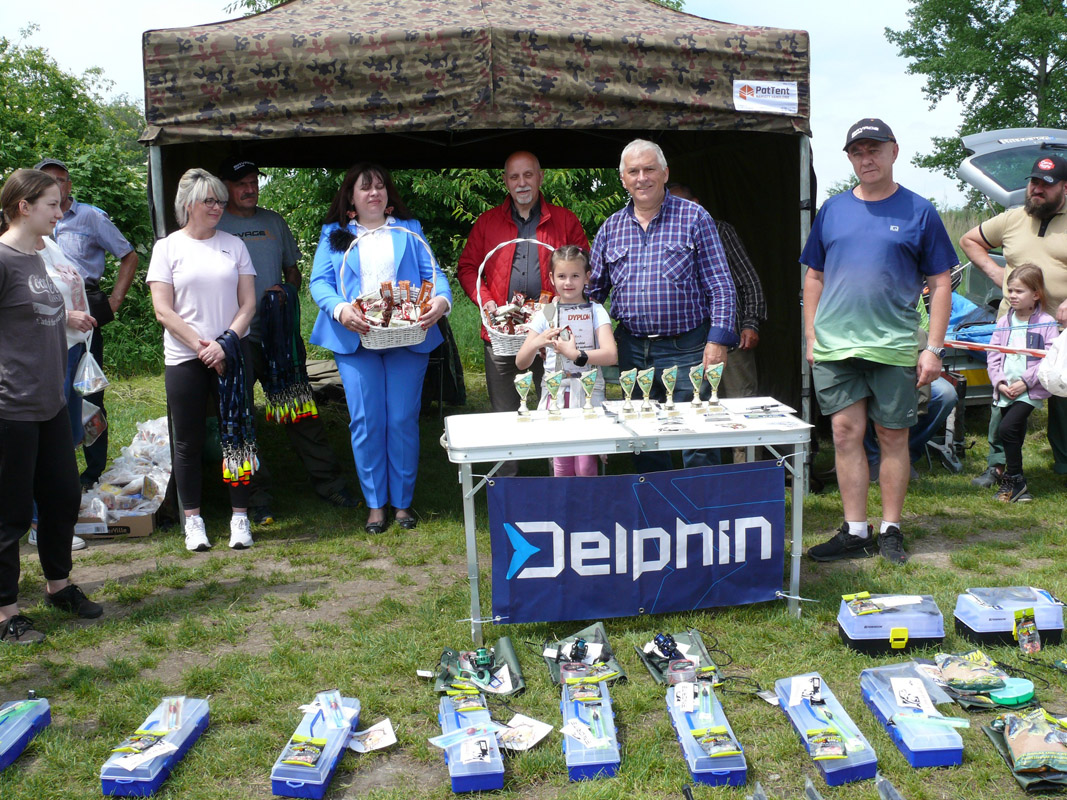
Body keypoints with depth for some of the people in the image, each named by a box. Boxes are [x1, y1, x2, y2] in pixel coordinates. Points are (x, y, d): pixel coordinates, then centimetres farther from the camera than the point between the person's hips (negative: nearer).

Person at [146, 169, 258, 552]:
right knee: (188, 441, 4)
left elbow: (248, 304, 4)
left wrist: (225, 343, -9)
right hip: (184, 360, -1)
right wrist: (201, 346, -10)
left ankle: (240, 517, 12)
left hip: (231, 356, 1)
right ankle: (193, 520, 14)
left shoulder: (234, 245, 8)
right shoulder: (168, 247, 3)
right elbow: (163, 310, -2)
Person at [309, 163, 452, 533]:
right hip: (355, 338, 0)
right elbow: (319, 282, 3)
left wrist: (441, 301, -15)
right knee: (366, 422, -3)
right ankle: (375, 505, 9)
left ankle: (403, 502, 12)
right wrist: (340, 309, -17)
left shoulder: (409, 230, 15)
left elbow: (433, 274, 7)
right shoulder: (334, 235, 13)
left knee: (403, 420, -1)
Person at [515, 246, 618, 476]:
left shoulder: (596, 311, 3)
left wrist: (576, 354, -23)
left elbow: (611, 355, -12)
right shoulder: (546, 314, 6)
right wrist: (537, 342, -14)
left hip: (589, 392, -1)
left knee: (586, 468, -7)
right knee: (561, 467, 0)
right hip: (556, 393, 1)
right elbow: (521, 363, 5)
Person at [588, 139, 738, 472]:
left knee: (697, 443, -2)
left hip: (687, 348, -4)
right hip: (632, 349, 4)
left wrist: (718, 339, -13)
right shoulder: (610, 228, 10)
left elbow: (721, 288, -3)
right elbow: (593, 291, 12)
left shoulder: (694, 218, 0)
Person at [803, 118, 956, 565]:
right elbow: (814, 277, 14)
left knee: (893, 437, 5)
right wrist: (811, 337, 7)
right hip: (835, 345, 2)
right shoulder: (832, 210, 10)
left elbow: (940, 284, 2)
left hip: (895, 346, -2)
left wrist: (934, 348, -5)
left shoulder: (919, 212, 2)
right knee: (845, 433, 2)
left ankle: (891, 529, 18)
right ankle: (855, 532, 11)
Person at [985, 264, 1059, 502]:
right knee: (1014, 436, 11)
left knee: (1007, 428, -20)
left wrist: (1025, 381, -16)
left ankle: (1013, 478, -5)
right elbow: (993, 356, 8)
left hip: (1030, 391, -5)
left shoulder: (1046, 324, -4)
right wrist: (999, 382, -5)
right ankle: (1016, 484, 21)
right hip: (1005, 391, 5)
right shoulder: (1004, 322, 10)